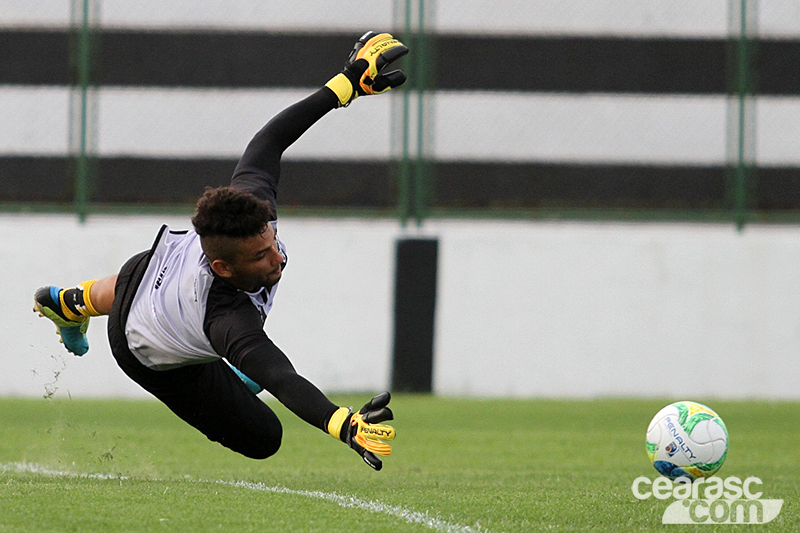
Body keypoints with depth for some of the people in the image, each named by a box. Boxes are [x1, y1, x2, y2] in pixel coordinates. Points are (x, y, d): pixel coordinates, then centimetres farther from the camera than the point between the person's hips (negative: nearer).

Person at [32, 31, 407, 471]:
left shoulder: (251, 208, -39)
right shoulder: (228, 319, -53)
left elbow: (268, 141, -23)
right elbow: (282, 380, -65)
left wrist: (347, 83, -25)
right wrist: (345, 425, -82)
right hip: (157, 361, -6)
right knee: (261, 439, -1)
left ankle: (69, 302, 71)